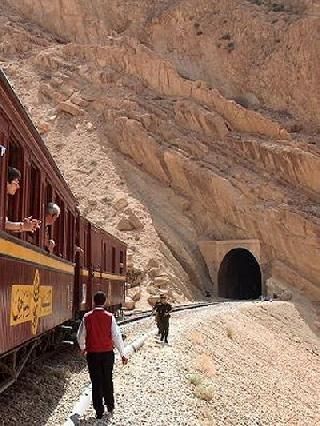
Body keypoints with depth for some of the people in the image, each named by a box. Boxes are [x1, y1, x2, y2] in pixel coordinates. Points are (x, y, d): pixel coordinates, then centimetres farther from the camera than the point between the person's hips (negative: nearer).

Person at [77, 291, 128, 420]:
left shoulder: (87, 317, -7)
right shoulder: (110, 317, -9)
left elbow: (80, 335, 3)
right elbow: (117, 336, -8)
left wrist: (82, 348, 23)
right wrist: (122, 354, 0)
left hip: (92, 354, 0)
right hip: (107, 353, 0)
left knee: (96, 382, 9)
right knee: (108, 380, 18)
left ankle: (99, 411, 13)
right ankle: (110, 406, 29)